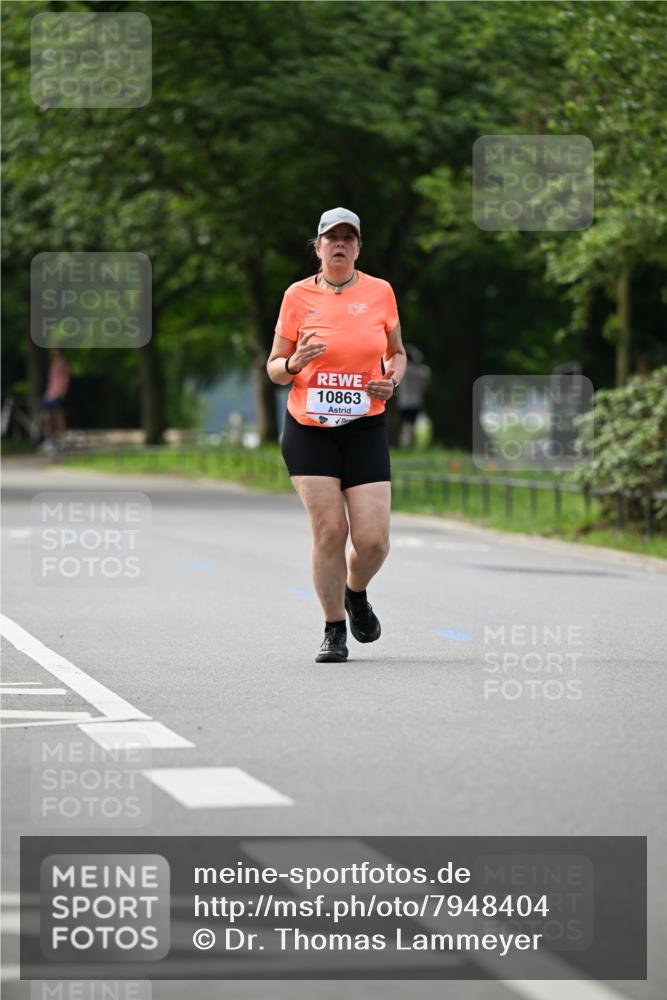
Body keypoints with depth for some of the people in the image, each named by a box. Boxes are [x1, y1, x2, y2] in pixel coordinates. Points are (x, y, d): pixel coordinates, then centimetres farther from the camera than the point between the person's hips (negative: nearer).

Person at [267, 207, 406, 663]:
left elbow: (397, 353, 18)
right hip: (308, 430, -1)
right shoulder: (298, 295, 1)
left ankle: (356, 593, 27)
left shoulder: (380, 292, 5)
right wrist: (293, 364, -16)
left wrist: (392, 381, -4)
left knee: (373, 539, -7)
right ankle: (334, 629, 8)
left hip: (365, 428, 1)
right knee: (329, 530, -9)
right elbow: (274, 368, 6)